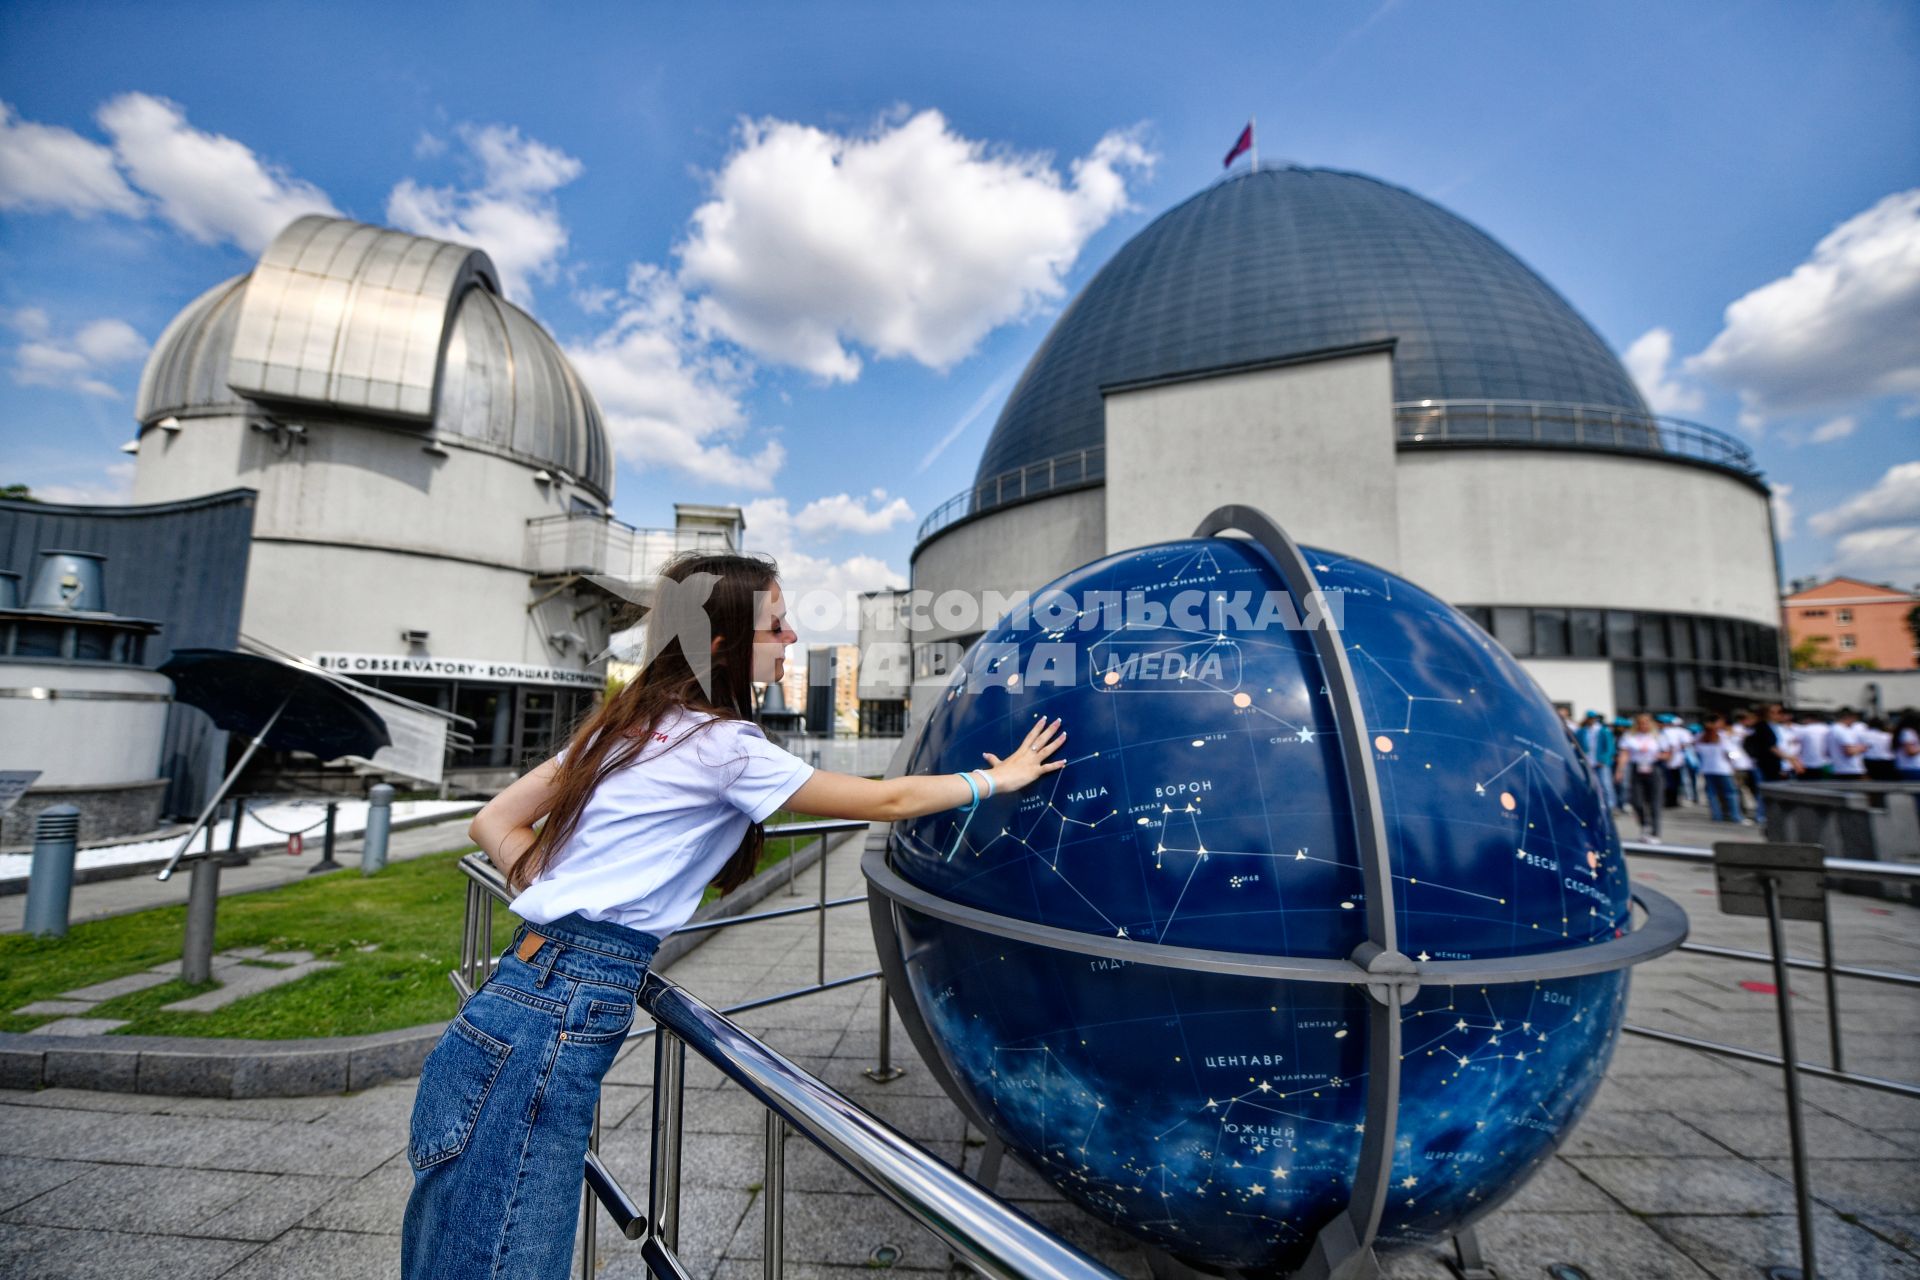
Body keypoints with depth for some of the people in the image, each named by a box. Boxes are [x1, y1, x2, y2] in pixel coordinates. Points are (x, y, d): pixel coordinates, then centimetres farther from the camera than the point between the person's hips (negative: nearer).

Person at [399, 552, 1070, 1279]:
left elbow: (494, 824, 15)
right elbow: (888, 801, -6)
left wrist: (568, 907, 8)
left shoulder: (628, 722, 10)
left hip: (530, 985, 9)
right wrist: (998, 779, 7)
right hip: (568, 1011, -9)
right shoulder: (721, 745, -14)